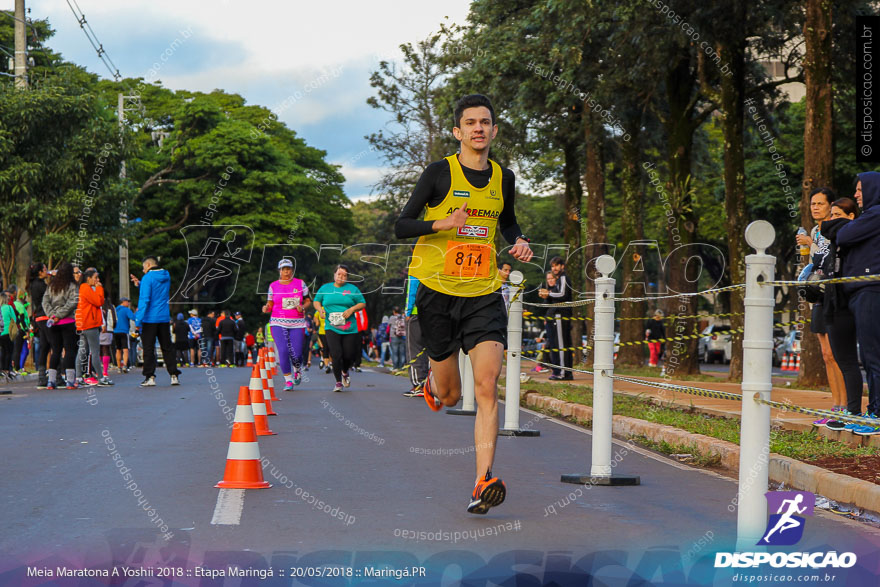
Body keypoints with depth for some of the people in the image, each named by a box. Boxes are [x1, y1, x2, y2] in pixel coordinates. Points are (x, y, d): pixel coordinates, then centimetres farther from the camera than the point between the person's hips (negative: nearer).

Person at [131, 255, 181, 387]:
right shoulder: (166, 277, 10)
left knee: (148, 348, 0)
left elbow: (144, 299, -17)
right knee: (167, 347, 11)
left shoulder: (148, 278, -11)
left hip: (150, 318, -6)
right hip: (164, 318, 6)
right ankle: (174, 375, 8)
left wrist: (138, 320, -16)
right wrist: (140, 284, 17)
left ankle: (150, 377, -1)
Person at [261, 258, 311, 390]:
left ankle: (297, 369, 31)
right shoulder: (273, 286, 7)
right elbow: (270, 304, 12)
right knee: (283, 351, -16)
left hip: (297, 324, 0)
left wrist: (302, 307, -10)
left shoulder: (300, 283, 5)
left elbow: (308, 301, 11)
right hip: (278, 323, 0)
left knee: (296, 354, -5)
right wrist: (267, 308, -11)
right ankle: (288, 380, -3)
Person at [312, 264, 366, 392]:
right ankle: (338, 382, 1)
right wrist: (320, 309, -2)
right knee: (336, 354, -15)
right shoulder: (325, 288, 10)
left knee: (349, 355, 2)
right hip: (332, 328, -1)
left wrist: (352, 309, -10)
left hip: (350, 329, 1)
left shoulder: (352, 289, 6)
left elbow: (363, 303, 8)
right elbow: (316, 301, 19)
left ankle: (345, 372, 37)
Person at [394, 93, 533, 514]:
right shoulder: (439, 174, -3)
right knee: (449, 396, 6)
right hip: (438, 293, -2)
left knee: (486, 385, -16)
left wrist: (518, 242, 6)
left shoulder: (503, 178, 9)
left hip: (484, 296, 2)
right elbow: (401, 227, -4)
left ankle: (483, 482, -18)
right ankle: (433, 383, 45)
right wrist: (444, 223, -20)